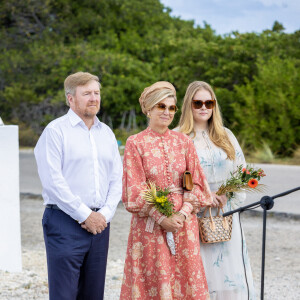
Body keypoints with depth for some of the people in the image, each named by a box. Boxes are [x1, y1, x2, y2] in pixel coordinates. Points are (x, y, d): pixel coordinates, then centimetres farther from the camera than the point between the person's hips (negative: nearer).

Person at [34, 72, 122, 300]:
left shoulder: (106, 133, 15)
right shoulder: (56, 131, -4)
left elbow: (117, 179, 13)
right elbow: (52, 181, -12)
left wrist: (105, 214, -2)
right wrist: (85, 215, -12)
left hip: (99, 223, 6)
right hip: (66, 222, -6)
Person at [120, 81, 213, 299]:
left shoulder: (184, 142, 8)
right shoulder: (135, 143, 0)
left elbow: (195, 183, 6)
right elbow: (135, 188, -5)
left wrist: (184, 212, -10)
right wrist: (161, 218, -13)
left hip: (183, 222, 3)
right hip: (150, 224, -3)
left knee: (185, 277, 4)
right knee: (152, 281, -1)